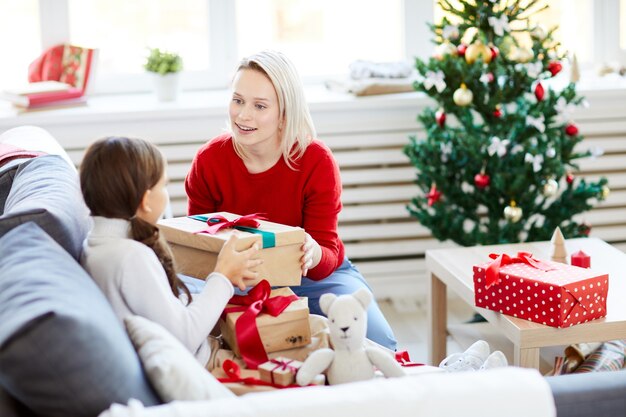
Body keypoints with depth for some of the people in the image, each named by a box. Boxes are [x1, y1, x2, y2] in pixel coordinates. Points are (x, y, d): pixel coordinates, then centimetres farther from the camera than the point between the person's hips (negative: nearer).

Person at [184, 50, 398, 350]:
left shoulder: (317, 161, -20)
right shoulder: (209, 161, -15)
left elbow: (327, 256, -20)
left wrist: (314, 255, -46)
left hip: (314, 276, -1)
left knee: (379, 343, -24)